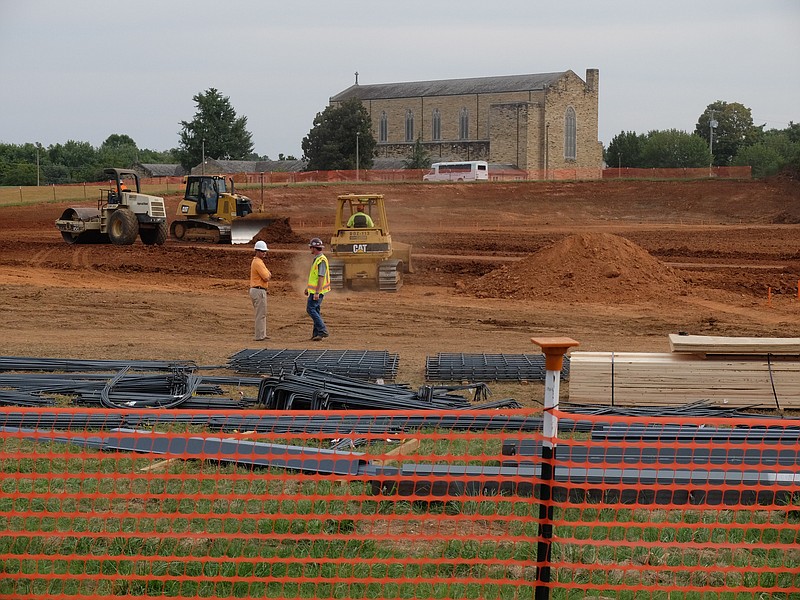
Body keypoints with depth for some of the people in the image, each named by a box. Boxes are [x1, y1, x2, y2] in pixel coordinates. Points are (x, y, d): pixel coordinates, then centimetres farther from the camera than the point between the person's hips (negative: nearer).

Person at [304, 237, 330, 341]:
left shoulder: (321, 260, -18)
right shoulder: (317, 259, 14)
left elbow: (321, 277, -23)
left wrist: (317, 292, -26)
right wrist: (308, 288, 28)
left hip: (317, 291, -10)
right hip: (314, 290, 10)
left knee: (311, 309, -11)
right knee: (316, 310, 10)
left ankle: (322, 331, -13)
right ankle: (316, 333, 12)